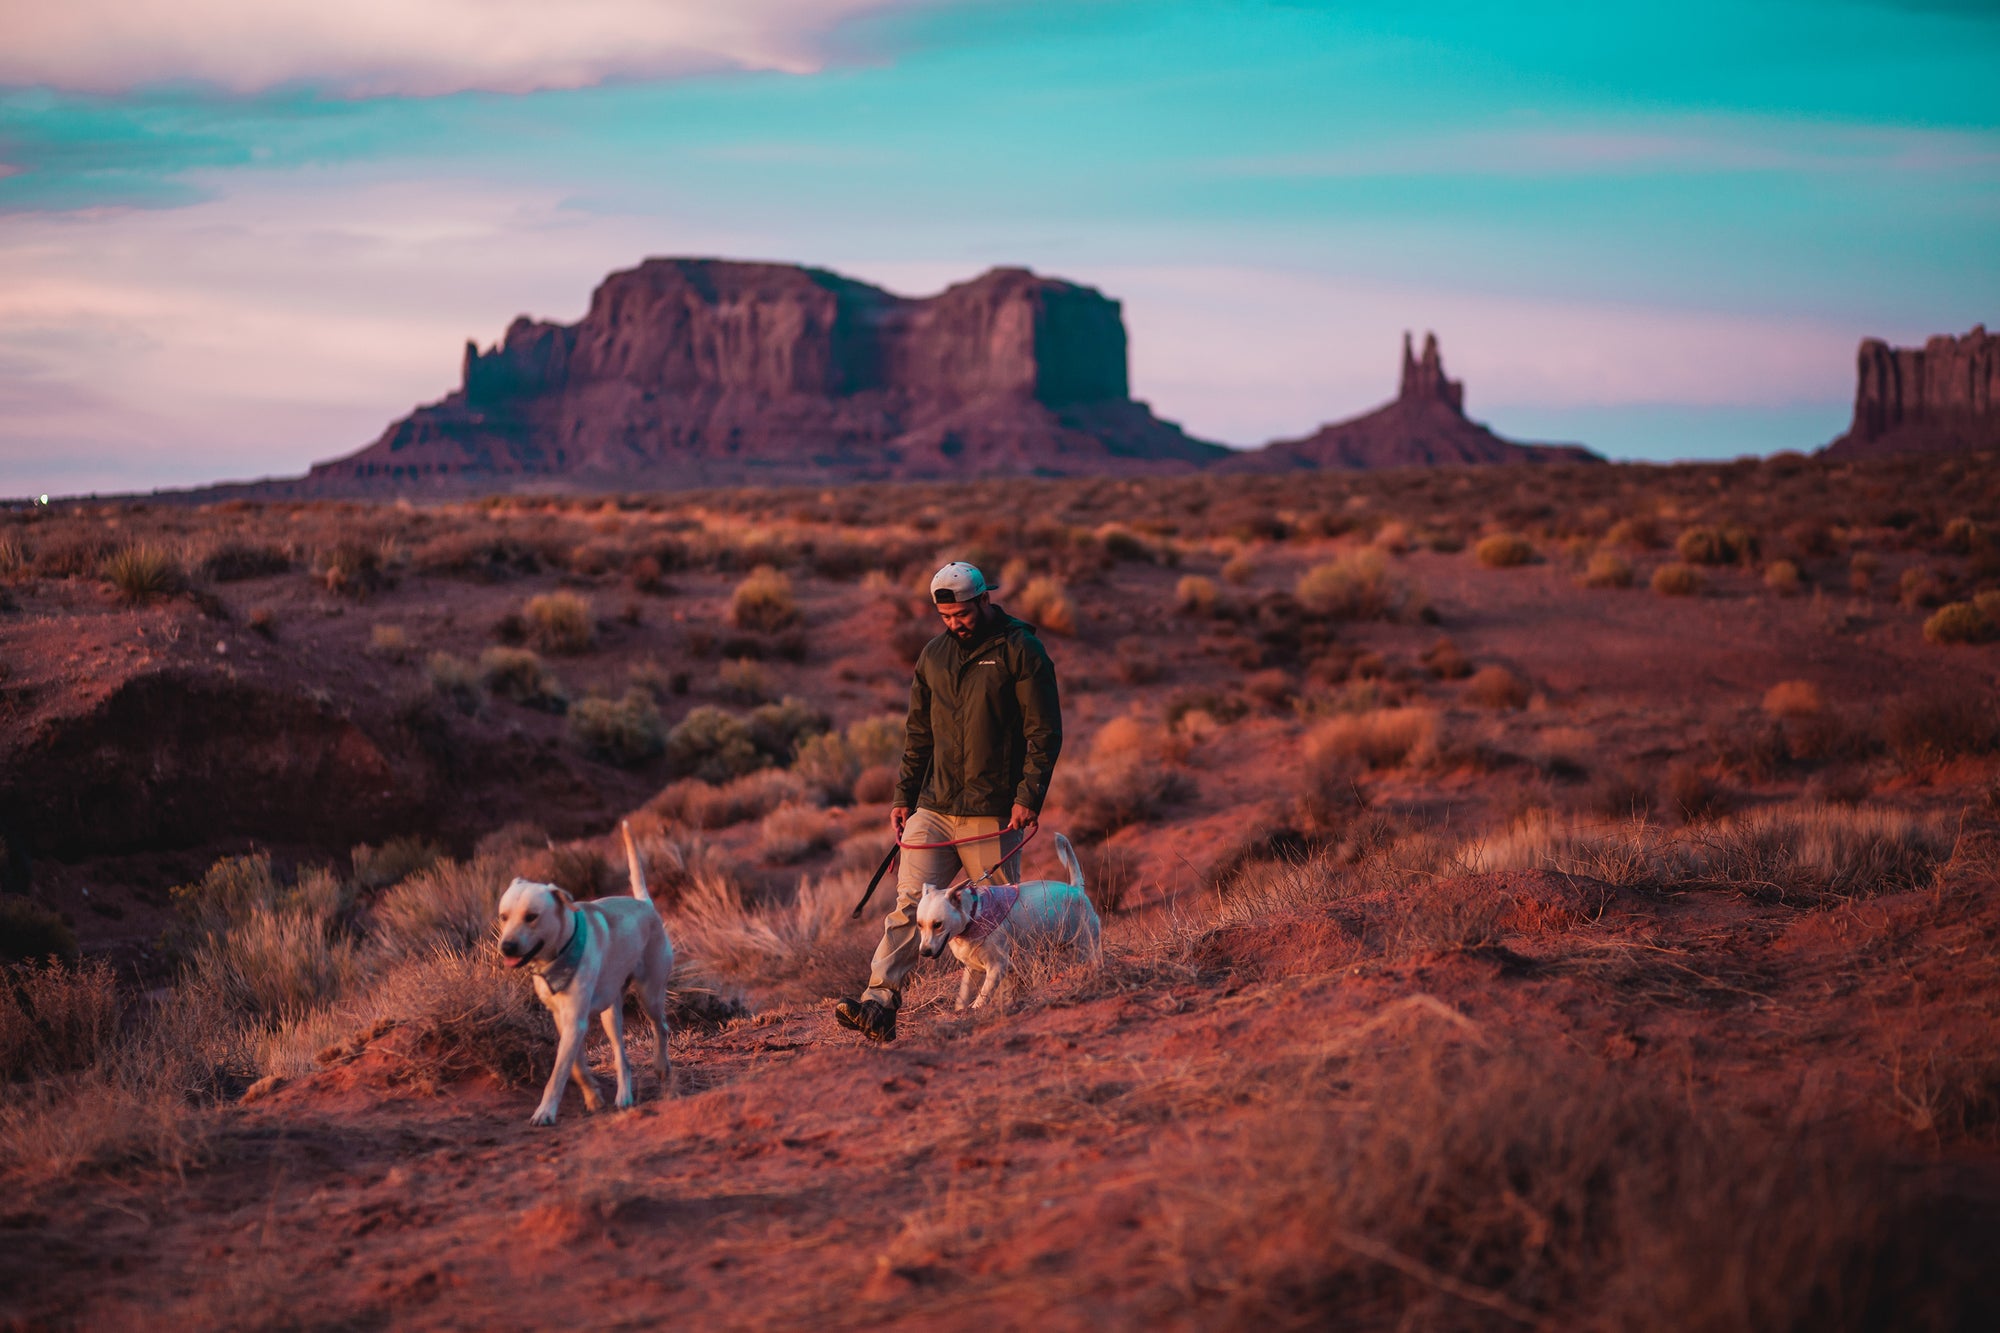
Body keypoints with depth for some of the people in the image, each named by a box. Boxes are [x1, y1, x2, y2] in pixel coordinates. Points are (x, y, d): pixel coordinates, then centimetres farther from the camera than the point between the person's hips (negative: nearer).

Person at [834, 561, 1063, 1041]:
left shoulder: (1020, 650, -3)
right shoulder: (934, 655, 13)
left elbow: (1044, 732, -6)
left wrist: (1029, 796, -15)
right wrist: (904, 796, 13)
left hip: (994, 815, -4)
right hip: (934, 808, 4)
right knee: (909, 904, -7)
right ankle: (879, 1005, -14)